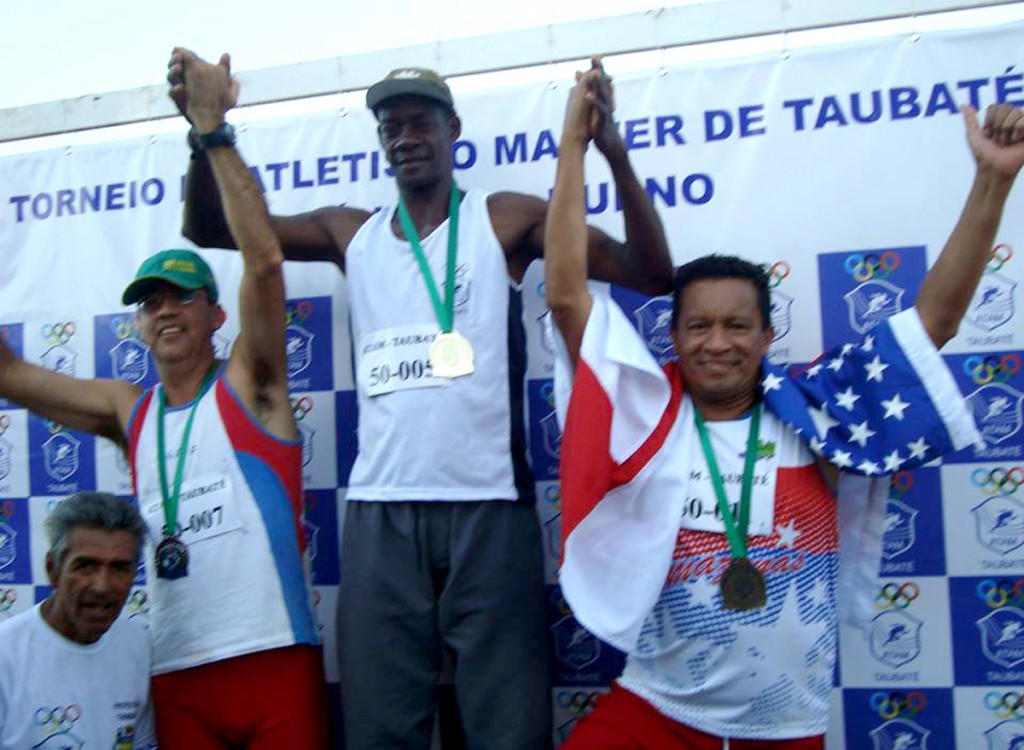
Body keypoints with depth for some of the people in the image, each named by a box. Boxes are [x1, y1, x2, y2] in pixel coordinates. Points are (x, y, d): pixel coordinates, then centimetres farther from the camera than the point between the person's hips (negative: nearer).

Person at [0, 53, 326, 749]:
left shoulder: (248, 385, 1)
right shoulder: (129, 410, 14)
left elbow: (264, 259, -13)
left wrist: (213, 132, -13)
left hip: (275, 658, -4)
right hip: (176, 675, 4)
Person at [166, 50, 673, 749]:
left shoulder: (506, 219, 4)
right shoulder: (351, 233, 13)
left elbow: (651, 273, -4)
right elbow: (210, 227, 13)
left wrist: (614, 152, -15)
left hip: (489, 506, -3)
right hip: (379, 511, 3)